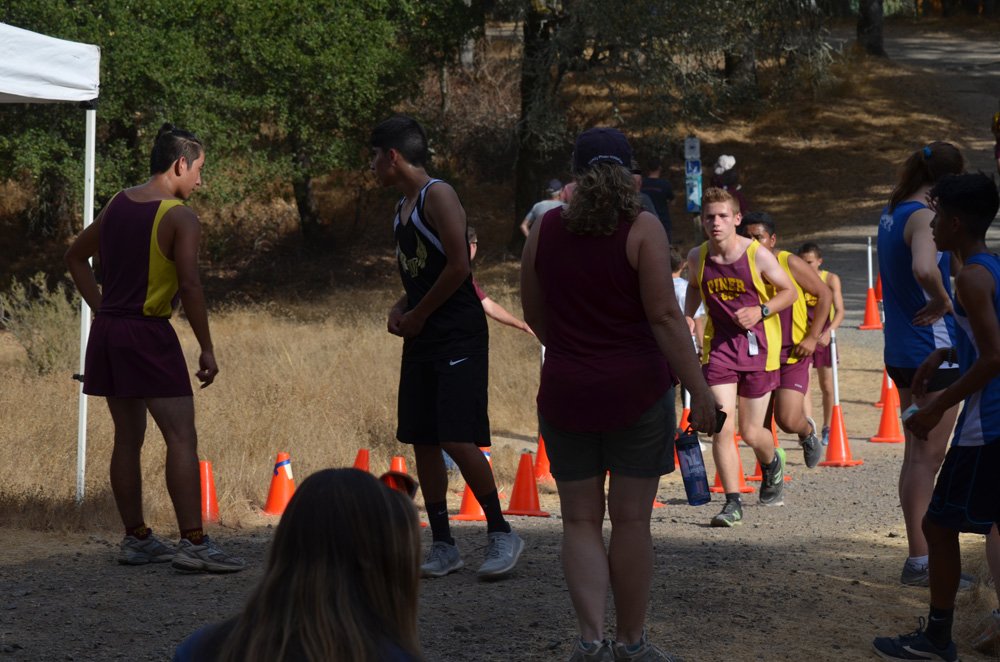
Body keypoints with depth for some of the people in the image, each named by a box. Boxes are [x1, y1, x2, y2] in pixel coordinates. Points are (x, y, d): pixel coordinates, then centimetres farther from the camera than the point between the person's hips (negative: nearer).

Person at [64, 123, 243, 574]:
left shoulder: (118, 204, 12)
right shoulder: (180, 217, -10)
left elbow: (76, 257, 22)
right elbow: (189, 286, -16)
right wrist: (207, 350, -11)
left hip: (108, 333, 8)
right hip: (149, 334, -8)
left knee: (128, 436, 14)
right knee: (182, 438, -8)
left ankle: (135, 538, 18)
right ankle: (193, 542, -15)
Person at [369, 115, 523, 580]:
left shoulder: (438, 196, -12)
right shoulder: (403, 207, 16)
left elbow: (458, 267, -19)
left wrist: (418, 315, -11)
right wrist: (400, 308, 5)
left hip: (458, 336, -9)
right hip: (422, 340, 9)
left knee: (458, 440, -13)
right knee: (422, 441, 6)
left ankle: (501, 533, 0)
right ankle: (442, 545, 12)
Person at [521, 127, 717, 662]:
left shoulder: (545, 231, 2)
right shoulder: (642, 230, -9)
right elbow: (664, 315, -15)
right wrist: (697, 388, -13)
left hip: (566, 392, 2)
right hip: (636, 391, -2)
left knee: (581, 521, 8)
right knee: (631, 519, 7)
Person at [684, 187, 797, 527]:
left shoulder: (757, 255, -12)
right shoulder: (697, 257, -2)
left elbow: (789, 291, -1)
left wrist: (761, 311, -17)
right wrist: (687, 318, 4)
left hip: (758, 346, -2)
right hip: (719, 346, 2)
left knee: (751, 433, 5)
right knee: (721, 428, -12)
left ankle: (772, 463, 41)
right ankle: (733, 503, -4)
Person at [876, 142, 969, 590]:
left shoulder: (892, 214, 10)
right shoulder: (924, 217, -17)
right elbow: (924, 269, -37)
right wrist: (942, 302, -19)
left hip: (901, 350, 9)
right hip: (933, 350, -9)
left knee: (917, 454, 16)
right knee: (928, 457, -3)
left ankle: (921, 554, 21)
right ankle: (919, 561, 0)